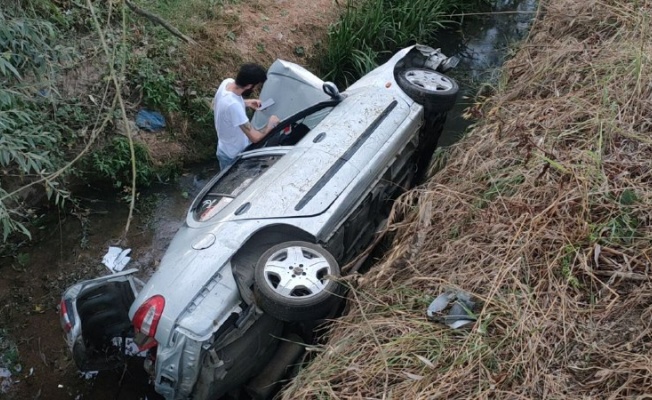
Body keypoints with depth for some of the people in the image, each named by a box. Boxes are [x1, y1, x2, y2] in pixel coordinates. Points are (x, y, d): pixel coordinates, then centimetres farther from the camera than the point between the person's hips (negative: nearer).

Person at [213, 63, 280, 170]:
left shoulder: (227, 82, -15)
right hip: (233, 156, -7)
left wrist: (246, 103, 3)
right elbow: (255, 137, -34)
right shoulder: (233, 105, -41)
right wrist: (271, 124, -16)